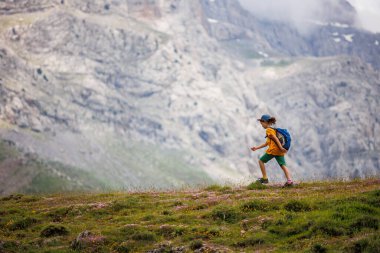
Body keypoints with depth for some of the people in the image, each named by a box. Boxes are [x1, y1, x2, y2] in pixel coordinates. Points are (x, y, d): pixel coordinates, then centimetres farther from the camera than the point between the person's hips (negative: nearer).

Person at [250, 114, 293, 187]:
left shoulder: (268, 130, -2)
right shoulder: (273, 129, 28)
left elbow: (276, 139, -15)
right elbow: (267, 143, 31)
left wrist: (281, 147, -24)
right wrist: (257, 148, 32)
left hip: (273, 150, -8)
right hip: (279, 151, 8)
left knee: (261, 161, 9)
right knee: (283, 165, -2)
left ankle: (265, 178, 7)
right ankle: (289, 180, -20)